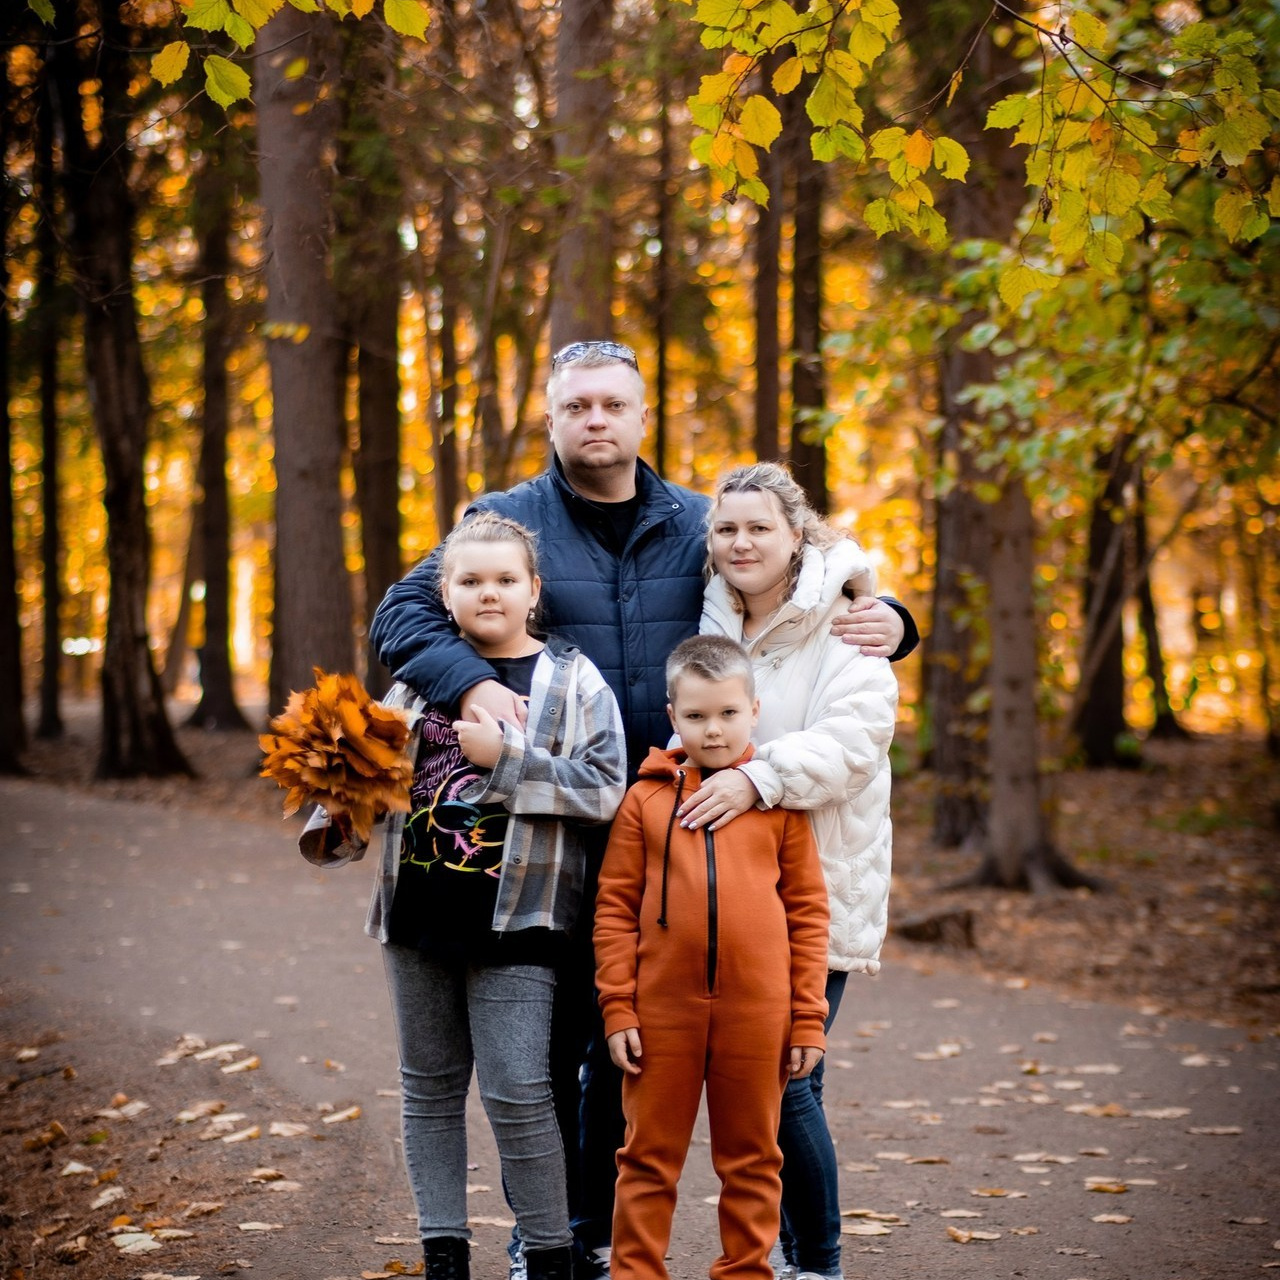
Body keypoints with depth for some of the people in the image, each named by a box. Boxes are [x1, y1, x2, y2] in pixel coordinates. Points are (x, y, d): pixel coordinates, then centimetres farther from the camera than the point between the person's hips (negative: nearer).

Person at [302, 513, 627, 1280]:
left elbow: (605, 787, -11)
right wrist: (338, 827, -4)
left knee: (517, 1090, -8)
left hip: (513, 920, -5)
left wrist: (505, 758, -17)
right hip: (420, 911, 5)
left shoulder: (573, 681, -2)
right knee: (431, 1085, 11)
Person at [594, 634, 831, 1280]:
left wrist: (808, 1018, 1)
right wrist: (617, 1008, -4)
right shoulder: (645, 799, 3)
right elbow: (615, 908, 2)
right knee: (649, 1155, 8)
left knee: (752, 1158, 10)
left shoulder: (779, 801, 4)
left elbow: (808, 911, 5)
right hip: (662, 1009, 0)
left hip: (757, 1010, 0)